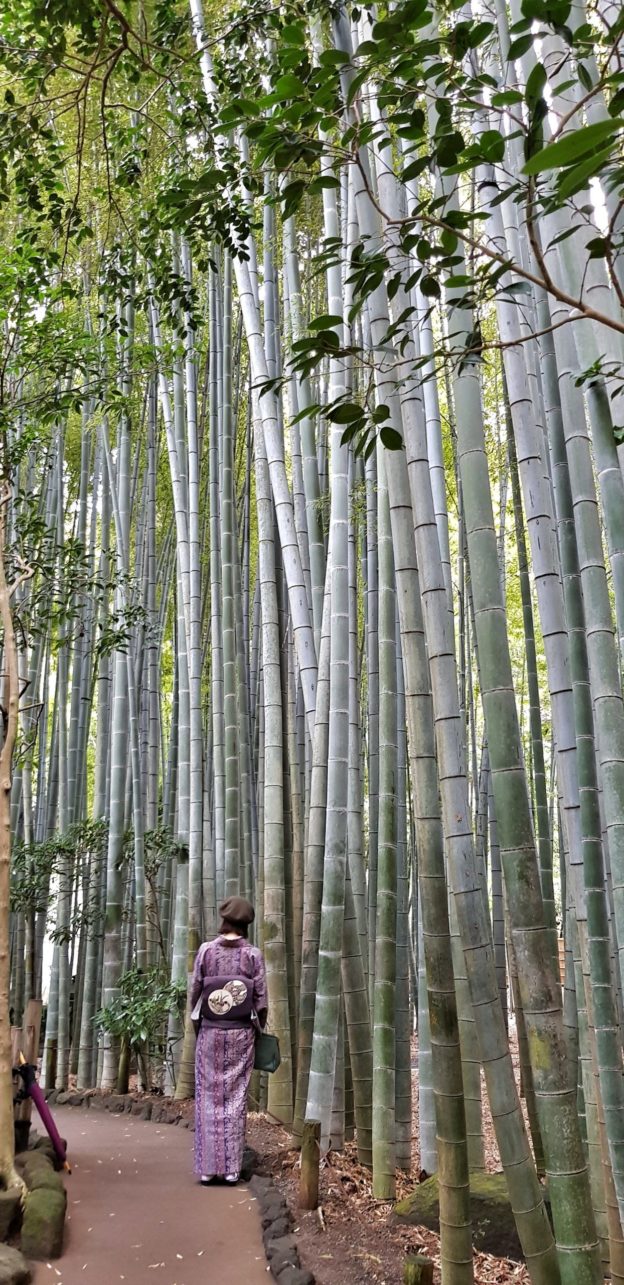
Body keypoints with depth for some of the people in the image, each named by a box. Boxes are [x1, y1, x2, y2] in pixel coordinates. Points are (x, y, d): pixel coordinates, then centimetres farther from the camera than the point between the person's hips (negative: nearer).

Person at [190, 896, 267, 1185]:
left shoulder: (206, 950, -5)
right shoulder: (253, 955, -5)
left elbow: (195, 992, 0)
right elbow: (261, 1001, -3)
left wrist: (197, 1026, 14)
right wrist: (258, 1030, 11)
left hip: (210, 1031, 0)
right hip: (241, 1033, 0)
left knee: (209, 1096, 8)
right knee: (236, 1097, 8)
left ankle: (207, 1167, 10)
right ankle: (231, 1167, 10)